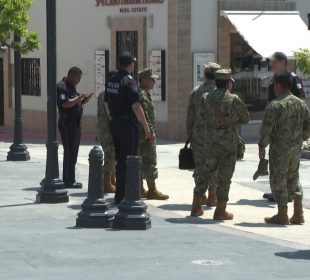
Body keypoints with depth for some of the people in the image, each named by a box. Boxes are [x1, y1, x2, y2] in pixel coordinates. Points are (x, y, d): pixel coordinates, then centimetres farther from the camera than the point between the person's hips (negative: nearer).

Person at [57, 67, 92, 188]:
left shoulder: (72, 87, 17)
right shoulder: (62, 87, -14)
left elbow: (76, 103, 22)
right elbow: (65, 104, -25)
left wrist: (85, 99, 4)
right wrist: (79, 97, -21)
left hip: (75, 123, 10)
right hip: (67, 123, -10)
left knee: (72, 153, 13)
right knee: (70, 152, -7)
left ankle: (69, 180, 19)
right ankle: (69, 181, -4)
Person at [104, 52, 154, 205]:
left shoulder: (110, 81, 8)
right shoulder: (129, 81, -15)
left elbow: (106, 104, 16)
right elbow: (136, 107, -19)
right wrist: (147, 129, -15)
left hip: (114, 123, 8)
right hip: (128, 124, -8)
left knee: (120, 160, 16)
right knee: (127, 161, -2)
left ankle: (120, 195, 22)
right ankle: (121, 196, -2)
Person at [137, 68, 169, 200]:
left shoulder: (143, 93, 19)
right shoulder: (142, 95, -16)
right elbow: (144, 116, -22)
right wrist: (150, 131, -21)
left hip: (140, 135, 11)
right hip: (145, 134, -11)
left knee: (141, 162, 12)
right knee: (150, 161, -7)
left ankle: (140, 189, 15)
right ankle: (152, 190, -5)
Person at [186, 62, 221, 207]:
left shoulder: (195, 91, 4)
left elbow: (190, 115, 7)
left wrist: (189, 134, 15)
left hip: (198, 134, 3)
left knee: (199, 165, 10)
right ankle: (212, 196, 3)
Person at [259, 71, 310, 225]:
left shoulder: (275, 105, -14)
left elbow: (266, 128, -16)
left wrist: (262, 146, -5)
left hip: (279, 149, -7)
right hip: (296, 148, 7)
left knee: (279, 180, 1)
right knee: (294, 179, 15)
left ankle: (282, 215, 2)